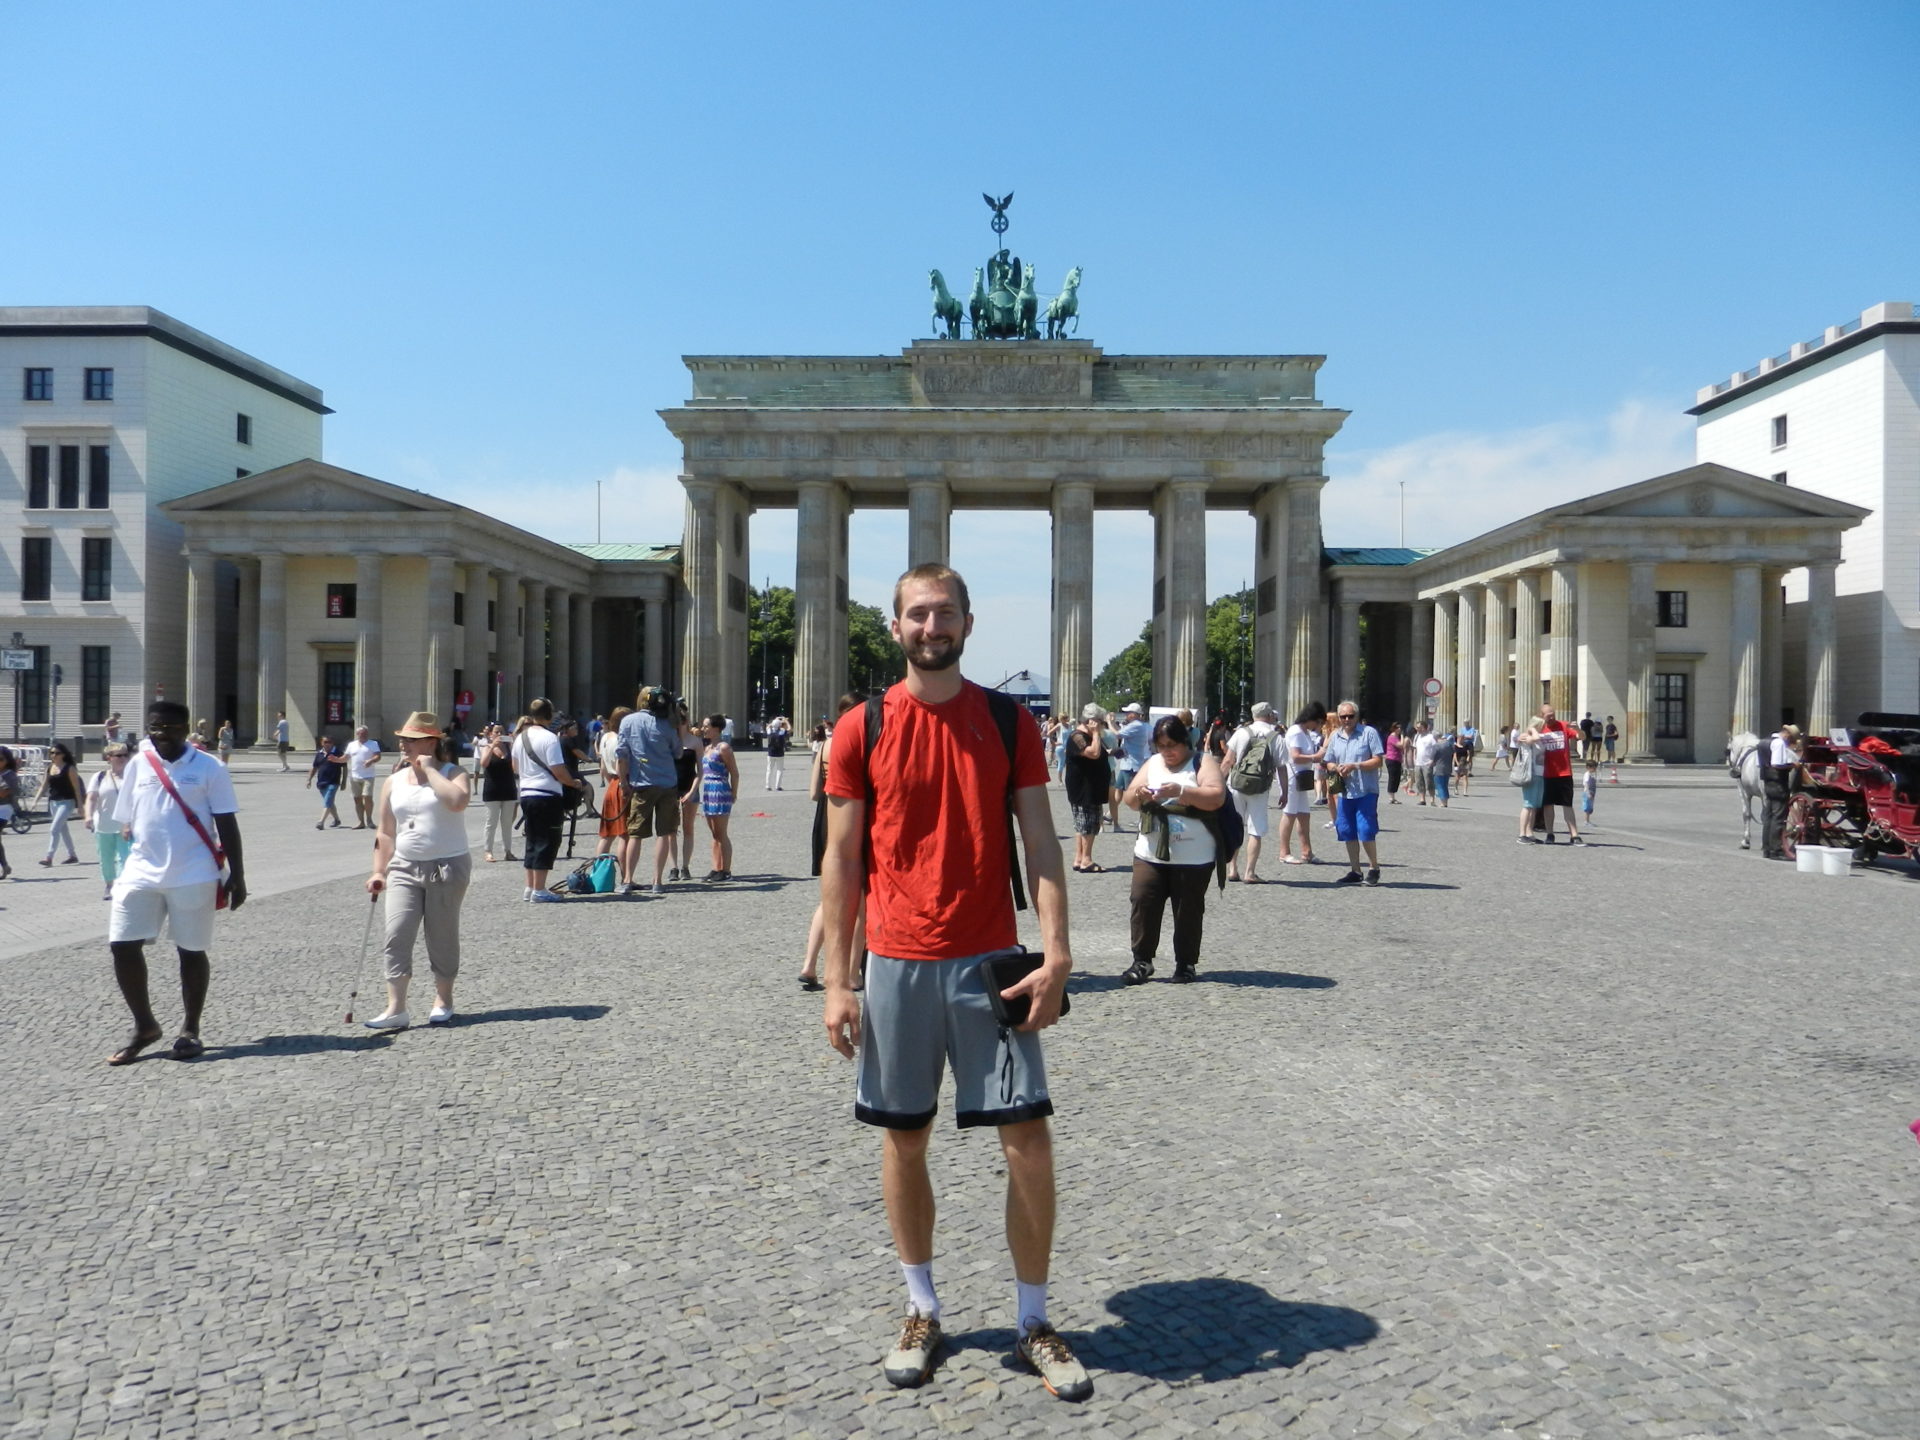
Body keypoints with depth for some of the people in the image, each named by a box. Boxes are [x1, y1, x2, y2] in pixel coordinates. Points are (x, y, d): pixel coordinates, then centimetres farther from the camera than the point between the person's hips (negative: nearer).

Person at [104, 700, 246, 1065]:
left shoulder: (209, 768, -4)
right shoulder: (137, 766, 7)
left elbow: (227, 826, -3)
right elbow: (126, 823, 15)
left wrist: (236, 876, -5)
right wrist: (127, 866, 13)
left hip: (193, 876, -4)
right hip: (141, 872, 4)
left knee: (191, 951, 5)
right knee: (122, 946, -1)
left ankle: (190, 1030, 20)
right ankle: (144, 1026, 15)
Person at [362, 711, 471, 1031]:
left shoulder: (452, 773, -3)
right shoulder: (394, 782, 10)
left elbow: (458, 801, -27)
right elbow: (385, 832, 13)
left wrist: (430, 770, -18)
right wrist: (379, 871, 6)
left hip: (448, 866, -4)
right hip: (404, 868, 4)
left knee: (442, 938, 6)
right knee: (397, 935, -8)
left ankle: (443, 1002, 21)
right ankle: (396, 1009, -6)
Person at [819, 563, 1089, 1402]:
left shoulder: (1007, 724, 3)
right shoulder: (862, 728, 0)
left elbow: (1040, 845, 0)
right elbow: (841, 860, 2)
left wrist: (1056, 955, -10)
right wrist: (837, 980, -3)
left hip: (992, 962, 0)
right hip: (897, 965, 0)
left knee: (1028, 1142, 0)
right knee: (904, 1138, 10)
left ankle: (1032, 1321, 19)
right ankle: (922, 1312, 29)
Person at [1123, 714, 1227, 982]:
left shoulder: (1203, 762, -1)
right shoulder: (1152, 764, 13)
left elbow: (1217, 797, -15)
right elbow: (1129, 800, 12)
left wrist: (1181, 791, -25)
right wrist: (1139, 795, -12)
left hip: (1193, 857, -4)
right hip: (1150, 854, 4)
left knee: (1188, 910, 2)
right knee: (1142, 903, -3)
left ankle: (1186, 963, 15)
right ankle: (1141, 961, 5)